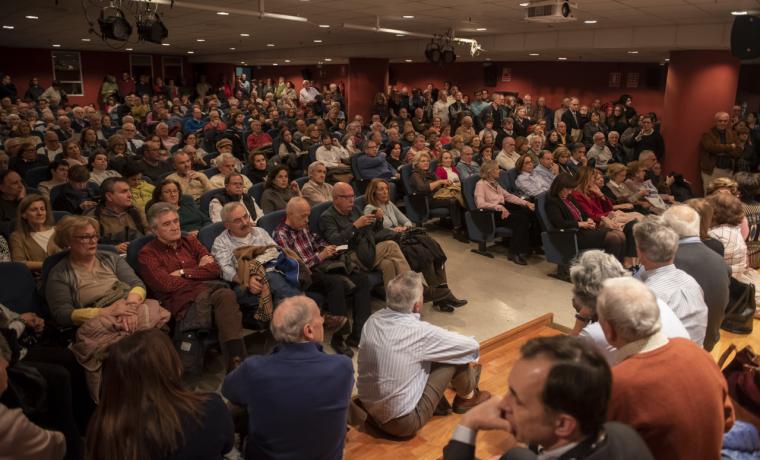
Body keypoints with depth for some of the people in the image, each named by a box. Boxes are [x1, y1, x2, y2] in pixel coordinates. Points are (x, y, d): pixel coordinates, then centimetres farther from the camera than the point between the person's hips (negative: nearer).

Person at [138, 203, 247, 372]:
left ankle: (236, 359, -38)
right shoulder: (147, 254, 11)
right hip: (183, 302, -4)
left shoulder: (190, 242, 25)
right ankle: (237, 359, -33)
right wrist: (199, 270, 6)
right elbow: (167, 284, -5)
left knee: (226, 294, -34)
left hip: (207, 290, 4)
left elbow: (214, 269, 12)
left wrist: (183, 273, 3)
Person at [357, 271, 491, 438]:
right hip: (402, 423, -6)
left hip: (368, 408, 6)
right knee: (457, 355, 0)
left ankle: (439, 401, 28)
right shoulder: (419, 331, -24)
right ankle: (467, 398, 28)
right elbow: (472, 346, -9)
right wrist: (473, 359, 14)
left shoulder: (373, 320, -7)